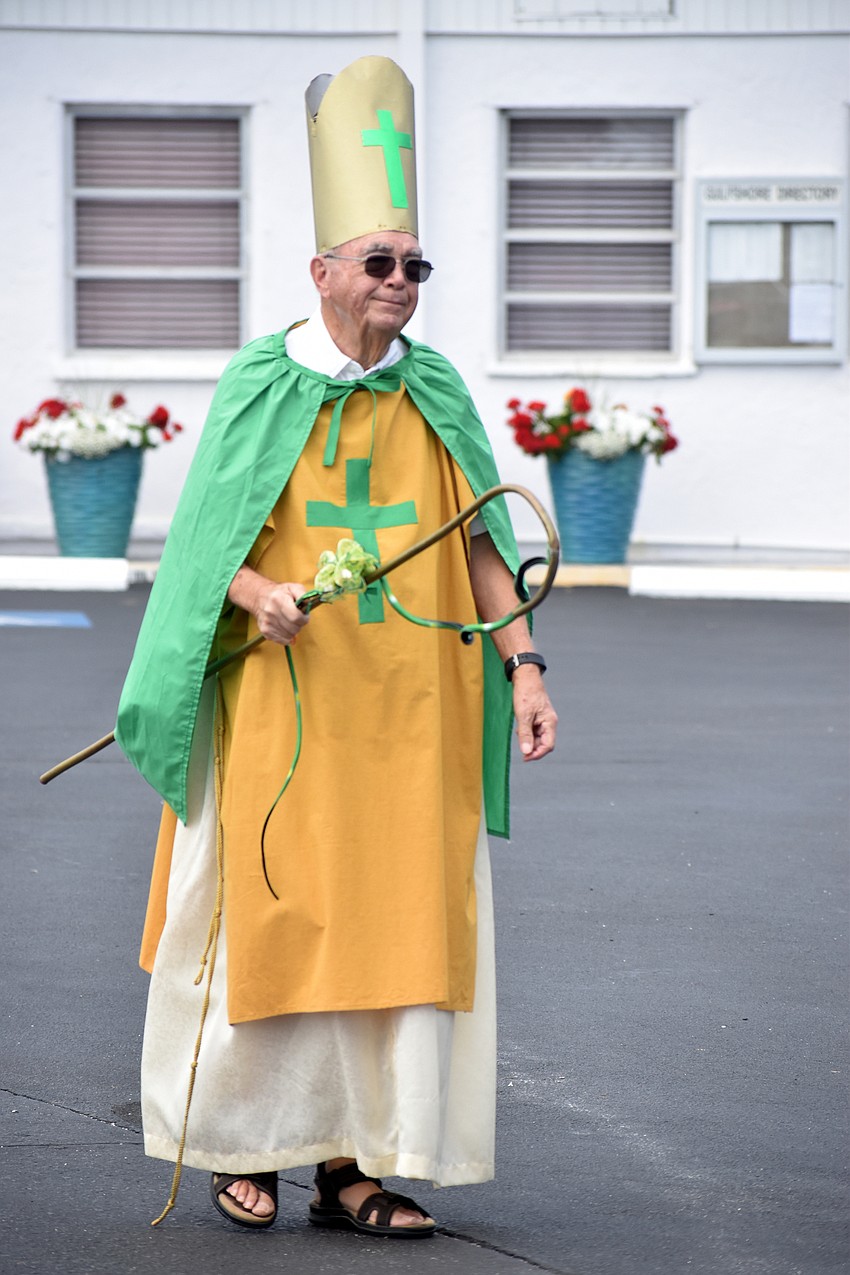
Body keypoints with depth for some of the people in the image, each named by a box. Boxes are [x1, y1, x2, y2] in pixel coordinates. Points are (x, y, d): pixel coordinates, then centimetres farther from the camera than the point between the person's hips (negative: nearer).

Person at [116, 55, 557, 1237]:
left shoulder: (436, 394, 9)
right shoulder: (261, 387, 0)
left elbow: (480, 545, 9)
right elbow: (207, 546, -2)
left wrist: (522, 662, -2)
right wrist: (261, 593, -22)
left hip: (409, 714, 3)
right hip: (283, 707, -3)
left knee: (399, 922, 1)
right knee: (271, 913, 0)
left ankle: (353, 1162, 7)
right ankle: (243, 1141, 17)